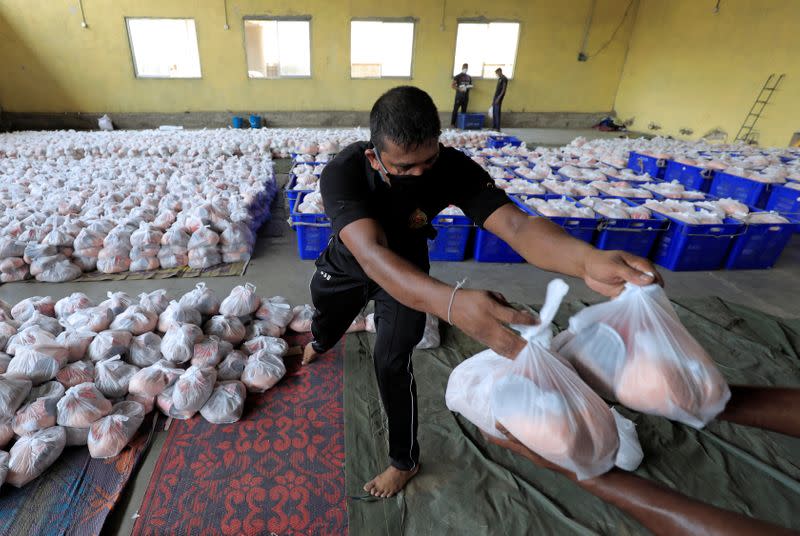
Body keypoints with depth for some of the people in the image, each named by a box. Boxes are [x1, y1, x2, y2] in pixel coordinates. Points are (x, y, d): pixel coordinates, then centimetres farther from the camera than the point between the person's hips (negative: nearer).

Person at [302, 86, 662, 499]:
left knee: (391, 363, -10)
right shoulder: (342, 172, -39)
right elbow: (371, 253, -55)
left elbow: (515, 223, -48)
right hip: (346, 265, 2)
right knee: (326, 314, 29)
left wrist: (587, 259, -69)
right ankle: (320, 343, 71)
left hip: (407, 275, -1)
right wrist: (449, 301, -72)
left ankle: (405, 461, 18)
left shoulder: (452, 167, -35)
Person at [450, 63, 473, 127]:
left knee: (464, 110, 6)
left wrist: (470, 86, 0)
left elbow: (471, 85, 25)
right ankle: (452, 124, -3)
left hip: (466, 96, 5)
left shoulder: (469, 77, 16)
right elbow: (452, 85, -7)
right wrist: (459, 89, -18)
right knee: (455, 110, -6)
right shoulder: (458, 76, -1)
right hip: (459, 96, -5)